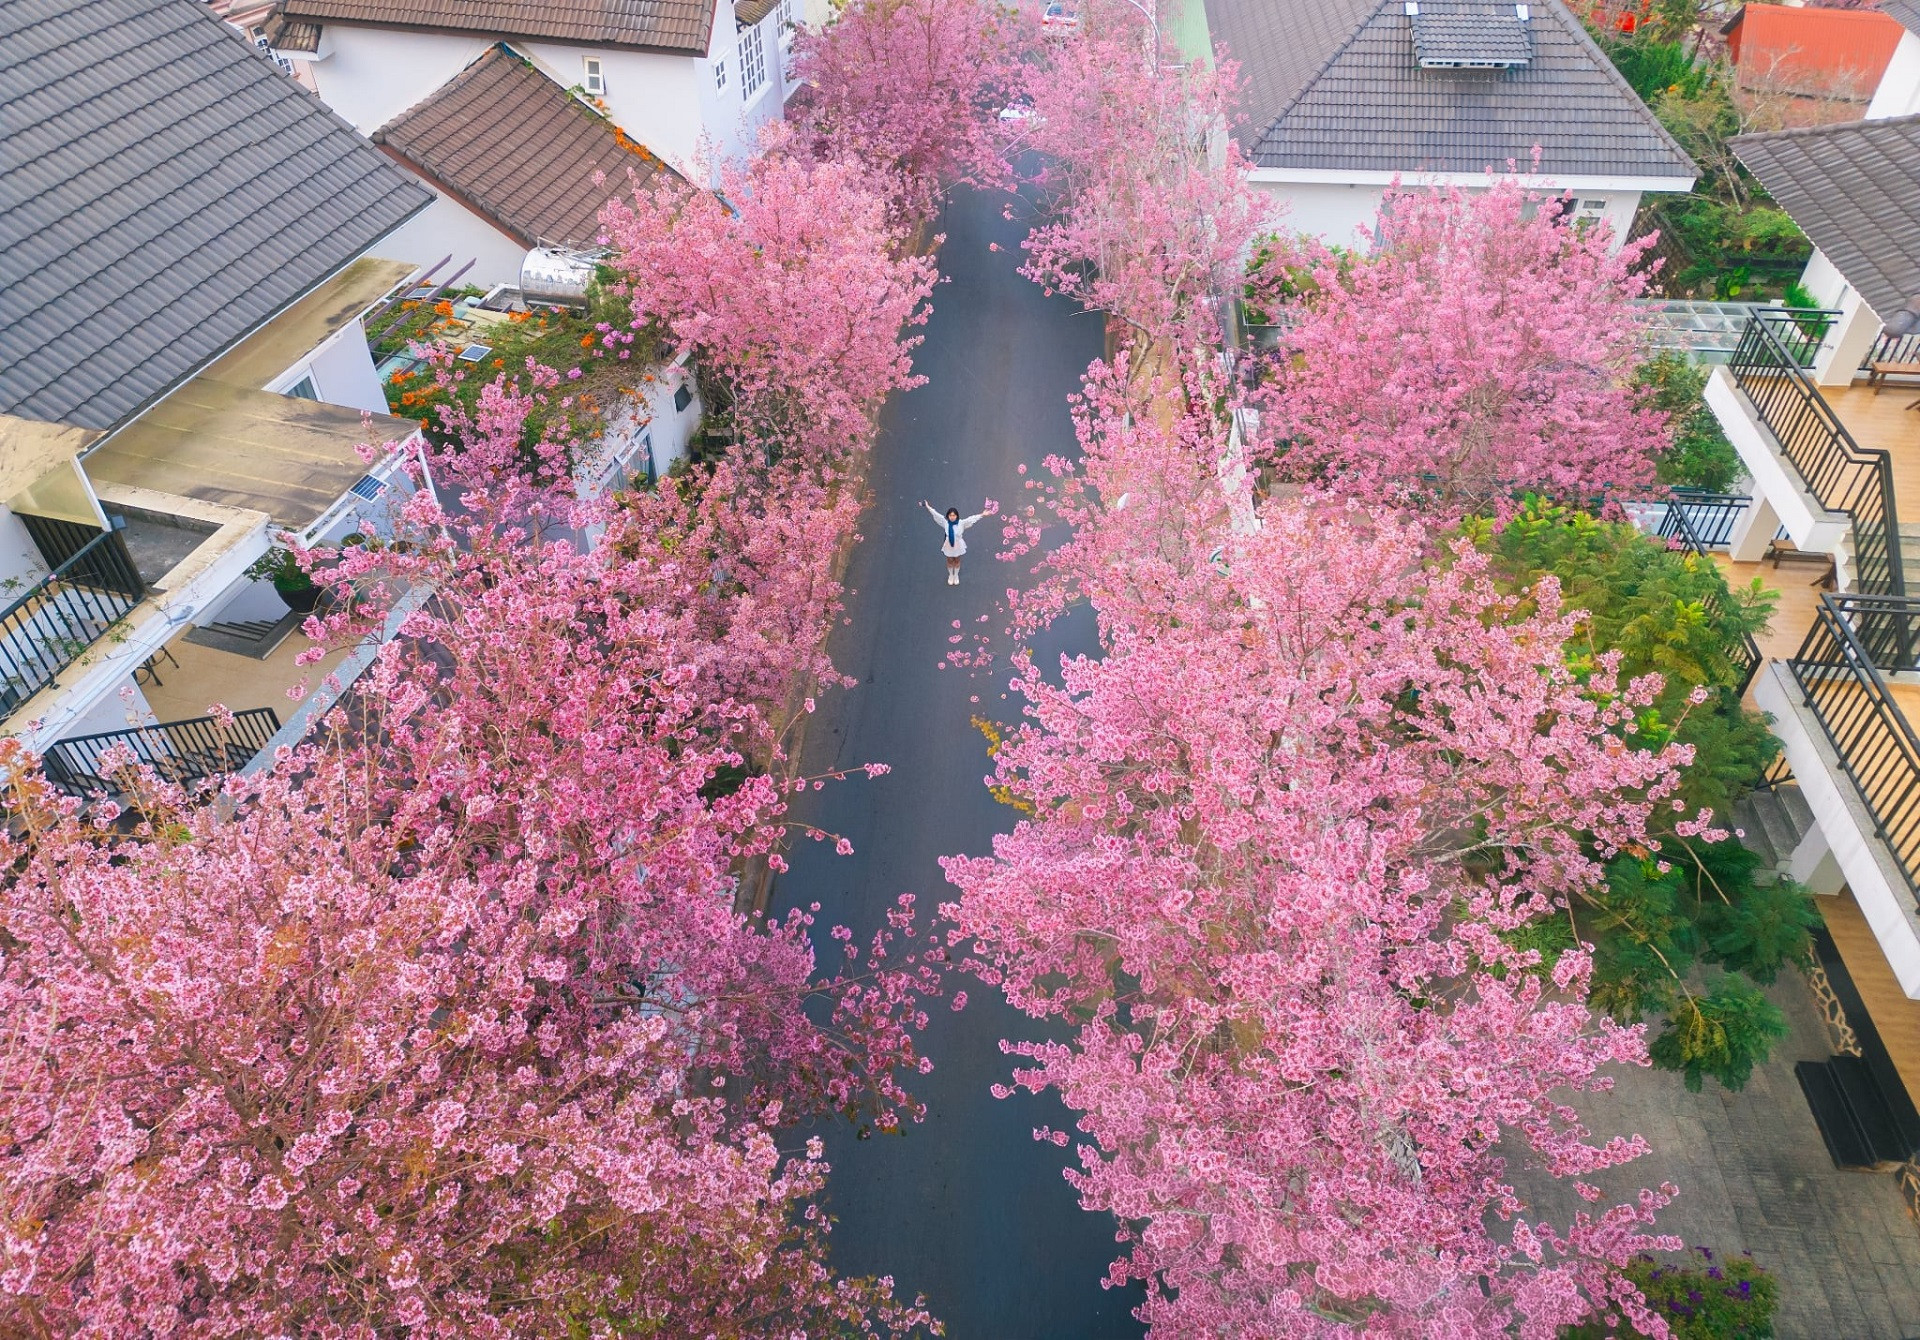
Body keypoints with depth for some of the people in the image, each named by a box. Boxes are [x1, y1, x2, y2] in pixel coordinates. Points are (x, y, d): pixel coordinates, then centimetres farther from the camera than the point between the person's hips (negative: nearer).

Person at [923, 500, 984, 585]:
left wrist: (982, 514, -34)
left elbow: (971, 518, -28)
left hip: (958, 545, 0)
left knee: (957, 561, 23)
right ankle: (950, 575, 48)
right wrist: (928, 507, -27)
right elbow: (936, 514, -23)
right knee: (950, 561, 22)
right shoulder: (945, 522, -22)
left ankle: (956, 575, 48)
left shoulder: (961, 523, -24)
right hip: (948, 546, 0)